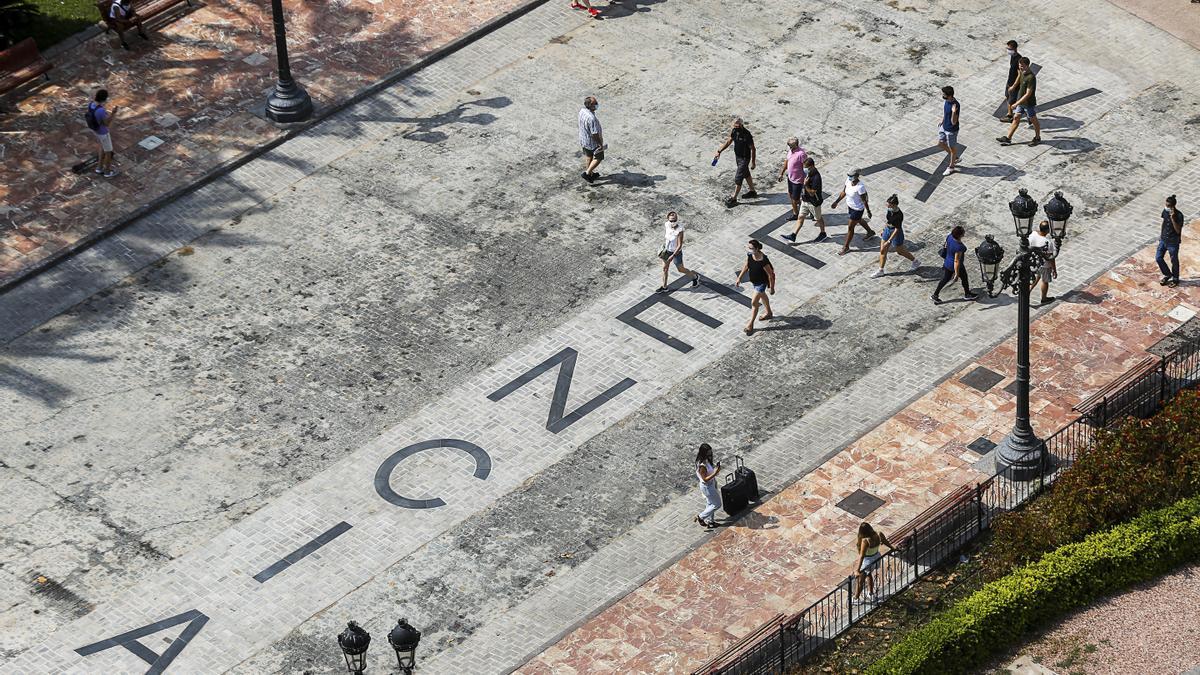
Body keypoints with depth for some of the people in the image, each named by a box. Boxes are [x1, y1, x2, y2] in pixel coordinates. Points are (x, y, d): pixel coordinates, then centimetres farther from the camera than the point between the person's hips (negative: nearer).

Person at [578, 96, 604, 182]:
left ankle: (590, 173, 43)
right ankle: (587, 173, 14)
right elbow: (594, 134, -31)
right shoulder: (591, 118, -38)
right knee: (598, 158, 15)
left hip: (583, 139, 8)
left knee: (588, 157, 25)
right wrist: (600, 144, -18)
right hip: (593, 142, -8)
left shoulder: (582, 111, -12)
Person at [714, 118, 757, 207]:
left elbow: (753, 149, -20)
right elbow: (728, 142, 7)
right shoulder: (734, 131, -7)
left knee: (738, 178, -5)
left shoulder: (747, 135, -28)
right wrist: (719, 151, 2)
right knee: (746, 174, 24)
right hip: (737, 156, 8)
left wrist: (753, 162, -16)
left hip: (745, 158, -8)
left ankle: (734, 199, 3)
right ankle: (752, 192, 43)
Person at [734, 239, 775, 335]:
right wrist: (739, 278, 5)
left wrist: (771, 288, -14)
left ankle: (750, 325, 18)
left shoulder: (763, 261, -38)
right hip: (754, 281, 8)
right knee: (762, 296, 30)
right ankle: (769, 314, 56)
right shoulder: (750, 255, -17)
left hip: (761, 283, -8)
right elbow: (746, 266, 2)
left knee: (754, 303, 1)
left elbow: (771, 275, -25)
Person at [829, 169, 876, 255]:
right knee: (859, 220, 33)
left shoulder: (860, 187, -35)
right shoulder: (848, 180, -13)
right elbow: (843, 192, 3)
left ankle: (846, 247, 23)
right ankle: (870, 232, 60)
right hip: (850, 205, 9)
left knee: (850, 228, 5)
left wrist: (868, 212, -13)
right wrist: (836, 202, 5)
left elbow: (864, 200, -23)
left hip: (857, 209, -9)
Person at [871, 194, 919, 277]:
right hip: (887, 230, 7)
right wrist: (885, 228, 23)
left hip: (896, 234, -7)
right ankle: (880, 271, 27)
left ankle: (915, 262, 42)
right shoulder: (890, 210, -11)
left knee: (900, 251, 16)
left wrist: (889, 241, -30)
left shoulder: (899, 215, -33)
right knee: (882, 251, 12)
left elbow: (897, 230, -30)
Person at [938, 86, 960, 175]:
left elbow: (953, 122, -31)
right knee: (940, 144, 22)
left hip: (951, 130, -8)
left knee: (952, 148, 13)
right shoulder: (945, 100, -11)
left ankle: (951, 167, 34)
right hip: (944, 127, 8)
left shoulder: (955, 105, -34)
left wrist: (954, 112, -47)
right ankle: (954, 157, 43)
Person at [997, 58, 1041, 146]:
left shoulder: (1031, 77, -29)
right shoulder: (1022, 73, -2)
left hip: (1029, 103, -8)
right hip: (1021, 101, 8)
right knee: (1016, 118, 11)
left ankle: (1037, 138, 30)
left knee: (1033, 120, 11)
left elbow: (1028, 94, -29)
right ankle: (1008, 138, 17)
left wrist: (1017, 103, -30)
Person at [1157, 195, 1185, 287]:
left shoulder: (1179, 216, -25)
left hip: (1173, 242, -6)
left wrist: (1172, 218, -35)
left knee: (1174, 261, 11)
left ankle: (1175, 279, 32)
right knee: (1158, 258, 10)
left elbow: (1178, 230, -26)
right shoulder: (1165, 211, -6)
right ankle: (1167, 275, 33)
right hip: (1163, 239, 6)